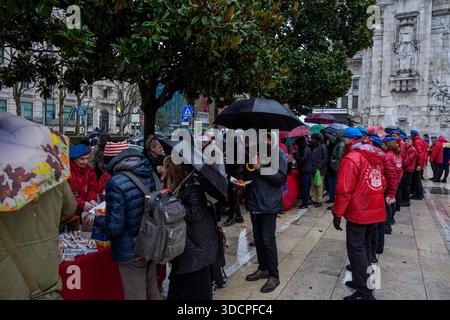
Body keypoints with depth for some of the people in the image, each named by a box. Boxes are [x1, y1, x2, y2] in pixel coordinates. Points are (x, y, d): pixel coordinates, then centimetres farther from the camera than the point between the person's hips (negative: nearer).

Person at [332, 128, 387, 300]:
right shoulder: (377, 155, 8)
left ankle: (364, 292, 7)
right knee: (365, 245, 20)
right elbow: (383, 183, 15)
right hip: (375, 211, 8)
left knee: (356, 249, 1)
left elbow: (344, 190, -20)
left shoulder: (351, 158, -17)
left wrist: (337, 213, -13)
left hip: (359, 212, -8)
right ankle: (362, 281, 32)